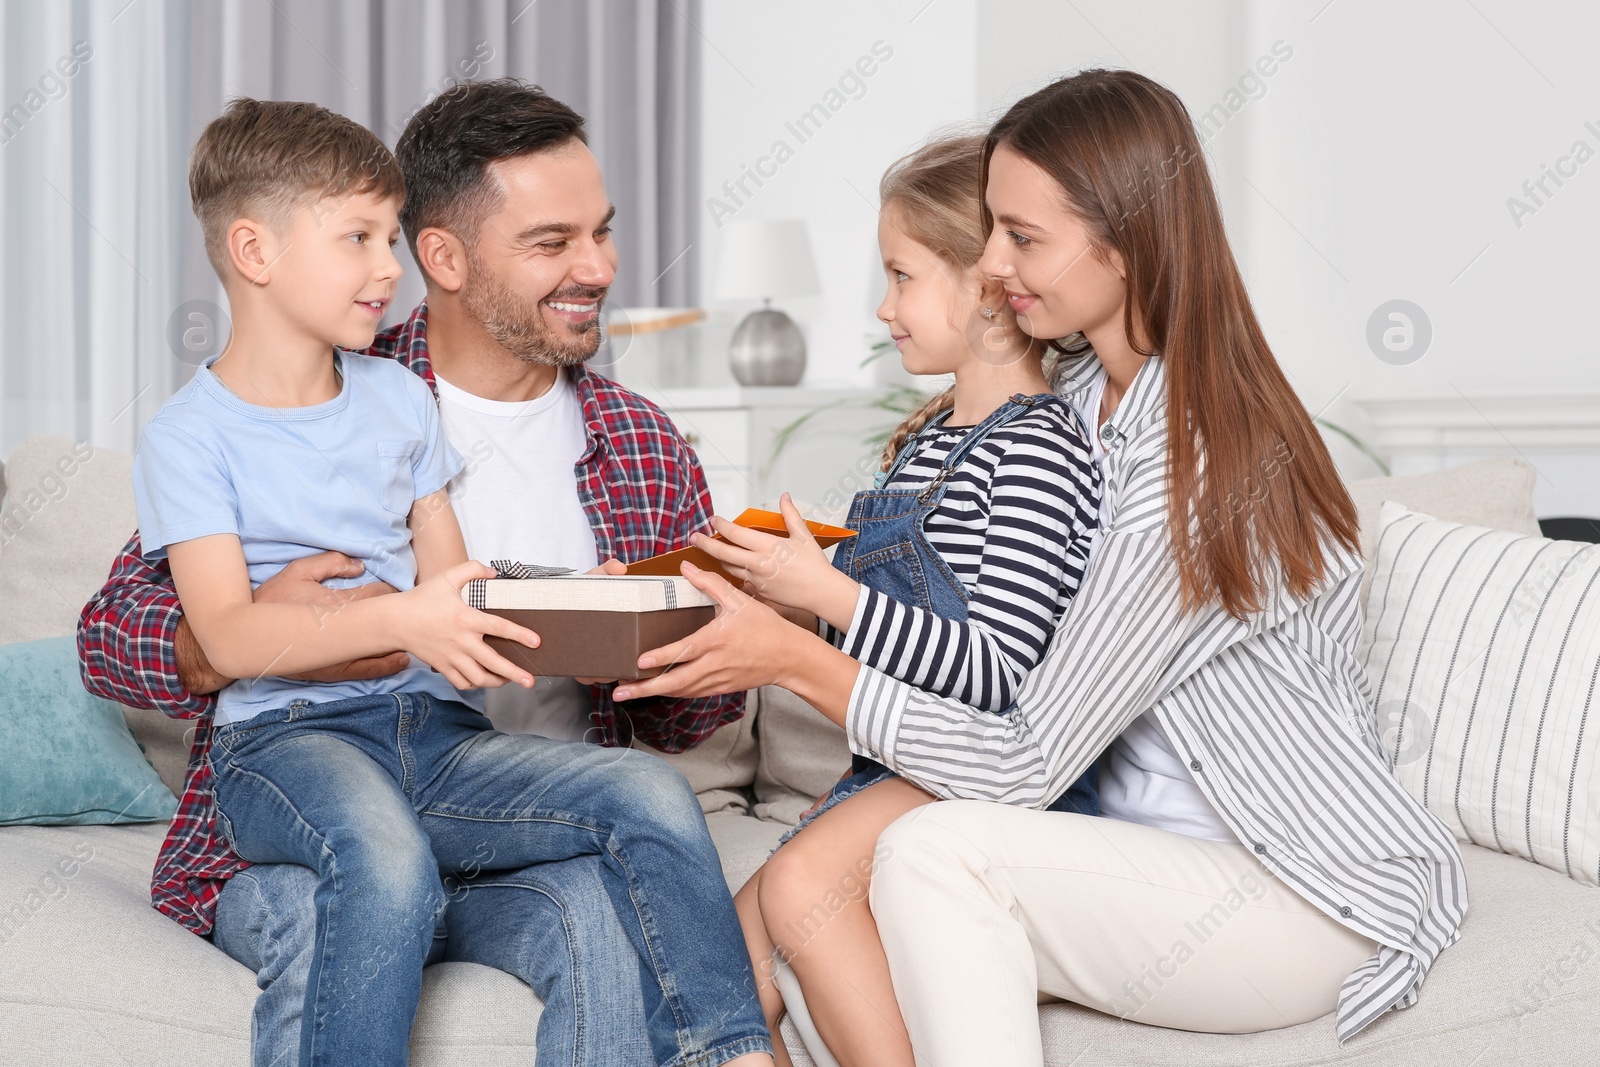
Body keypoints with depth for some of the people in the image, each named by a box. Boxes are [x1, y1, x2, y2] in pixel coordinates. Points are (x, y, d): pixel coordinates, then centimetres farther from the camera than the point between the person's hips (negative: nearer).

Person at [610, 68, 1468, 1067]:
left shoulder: (1197, 474, -25)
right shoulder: (1083, 393, 3)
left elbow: (1023, 767, -21)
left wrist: (798, 660, -19)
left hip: (1322, 903, -8)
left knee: (937, 852, -29)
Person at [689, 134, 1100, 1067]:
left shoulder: (1038, 451, -16)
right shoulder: (927, 438, 15)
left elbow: (994, 673, -24)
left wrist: (829, 595, -24)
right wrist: (790, 588, 7)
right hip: (900, 763, 10)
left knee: (801, 882, -31)